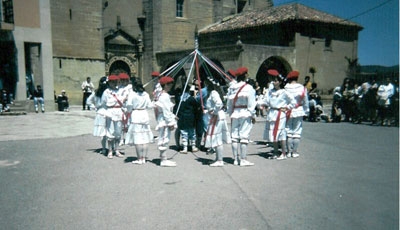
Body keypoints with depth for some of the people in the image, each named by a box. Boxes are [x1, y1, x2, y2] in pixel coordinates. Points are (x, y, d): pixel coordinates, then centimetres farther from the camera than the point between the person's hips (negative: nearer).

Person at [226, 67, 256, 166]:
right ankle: (243, 160, 0)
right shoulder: (248, 88, -7)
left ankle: (236, 159, 16)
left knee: (234, 136, 8)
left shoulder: (231, 88, 7)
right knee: (244, 136, -2)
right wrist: (253, 115, 0)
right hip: (245, 114, -5)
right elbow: (251, 103, -7)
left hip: (234, 114, 5)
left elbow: (229, 103, 11)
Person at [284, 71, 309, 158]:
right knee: (297, 132, 7)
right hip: (299, 112, 1)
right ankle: (294, 152, 9)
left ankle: (289, 151, 11)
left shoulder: (285, 88, -10)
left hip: (288, 112, 0)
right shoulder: (302, 88, -6)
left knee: (288, 132, 8)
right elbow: (305, 101, 1)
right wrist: (306, 111, 12)